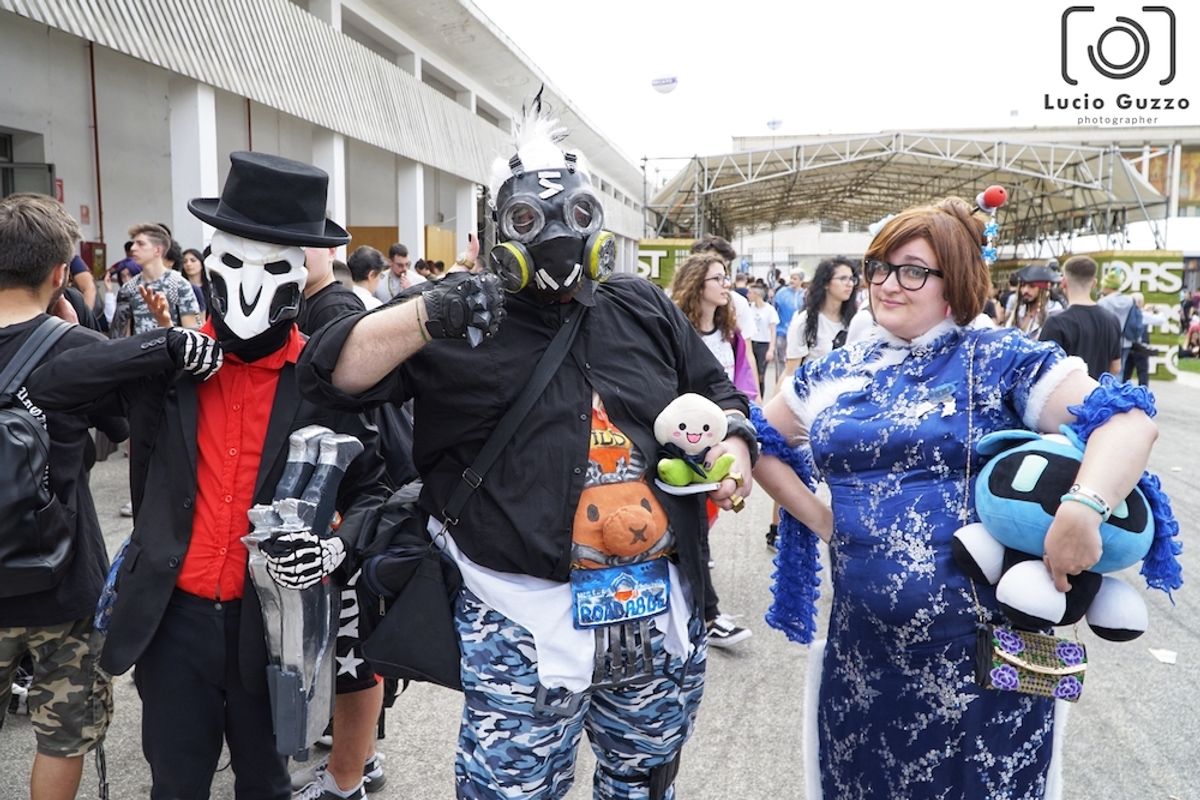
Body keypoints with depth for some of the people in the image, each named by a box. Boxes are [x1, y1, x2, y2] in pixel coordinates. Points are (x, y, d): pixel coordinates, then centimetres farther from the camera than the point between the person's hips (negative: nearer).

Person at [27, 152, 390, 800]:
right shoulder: (167, 364, -1)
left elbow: (374, 490, -2)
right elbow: (43, 386, -4)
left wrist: (338, 546, -23)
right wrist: (161, 349, -16)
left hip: (273, 622, -1)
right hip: (172, 620, 2)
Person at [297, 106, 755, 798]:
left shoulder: (646, 309, 9)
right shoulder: (467, 324, -3)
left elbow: (717, 392, 20)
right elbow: (334, 373, -12)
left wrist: (733, 443, -2)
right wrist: (425, 317, -28)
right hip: (529, 617, -4)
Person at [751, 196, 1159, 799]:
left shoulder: (1001, 360, -4)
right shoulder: (834, 373, 8)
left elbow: (1126, 420, -13)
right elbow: (762, 443, 17)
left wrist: (1083, 510, -31)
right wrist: (817, 517, 5)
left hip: (982, 654, -3)